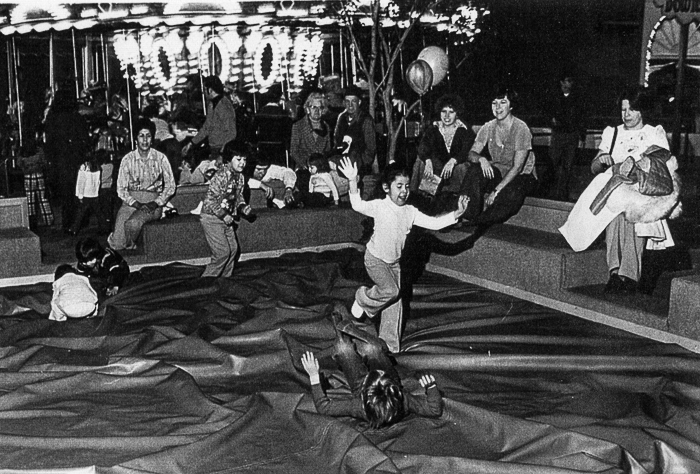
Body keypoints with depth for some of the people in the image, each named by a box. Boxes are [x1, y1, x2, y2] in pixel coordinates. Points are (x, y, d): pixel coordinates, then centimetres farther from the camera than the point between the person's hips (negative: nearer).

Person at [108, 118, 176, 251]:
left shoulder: (160, 158, 1)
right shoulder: (127, 159, 2)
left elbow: (170, 186, 2)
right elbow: (121, 189, 2)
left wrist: (156, 203, -12)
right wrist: (134, 203, -15)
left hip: (153, 201, -1)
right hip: (131, 200, 1)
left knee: (132, 224, -34)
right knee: (117, 245, -21)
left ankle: (130, 245, -1)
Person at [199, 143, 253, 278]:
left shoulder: (240, 177, 4)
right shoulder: (221, 176, -22)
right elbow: (210, 199, -22)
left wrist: (243, 206, -2)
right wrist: (223, 215, -22)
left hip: (227, 218, 8)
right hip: (211, 218, -8)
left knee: (233, 249, 9)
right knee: (223, 252, -11)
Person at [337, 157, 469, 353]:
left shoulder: (410, 212, -3)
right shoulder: (379, 206, -18)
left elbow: (434, 223, -2)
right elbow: (358, 205, -34)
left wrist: (457, 214, -14)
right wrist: (353, 182, -48)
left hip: (394, 262, 5)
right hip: (375, 258, -5)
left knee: (395, 303, 7)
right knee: (390, 291, -23)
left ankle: (390, 345, 22)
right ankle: (363, 298, 9)